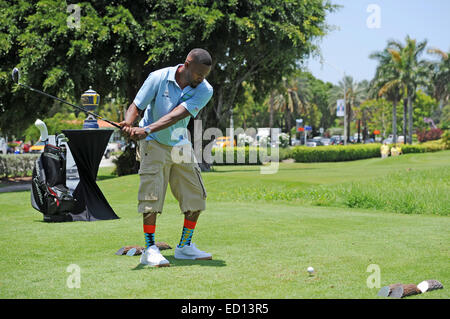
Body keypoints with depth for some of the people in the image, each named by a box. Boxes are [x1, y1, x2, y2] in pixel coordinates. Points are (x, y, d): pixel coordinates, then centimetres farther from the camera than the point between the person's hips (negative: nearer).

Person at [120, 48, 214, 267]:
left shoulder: (204, 90, -12)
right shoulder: (158, 78, -14)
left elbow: (176, 115, -25)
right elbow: (136, 106, -13)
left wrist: (147, 130, -37)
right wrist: (128, 123, -37)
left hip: (182, 146, 4)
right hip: (154, 144, -4)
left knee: (196, 197, 5)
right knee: (151, 196, -12)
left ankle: (184, 247, 19)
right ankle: (150, 249, -4)